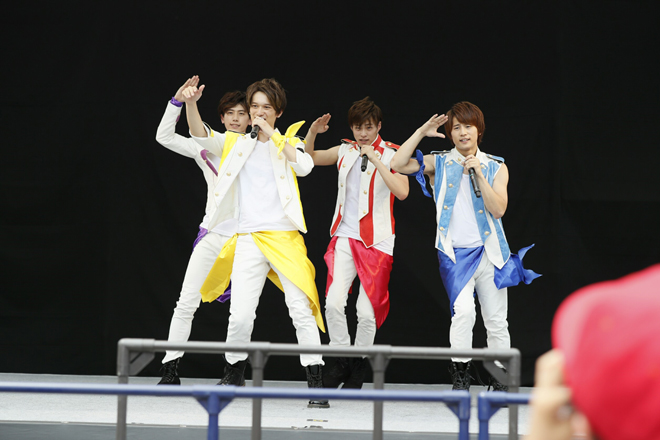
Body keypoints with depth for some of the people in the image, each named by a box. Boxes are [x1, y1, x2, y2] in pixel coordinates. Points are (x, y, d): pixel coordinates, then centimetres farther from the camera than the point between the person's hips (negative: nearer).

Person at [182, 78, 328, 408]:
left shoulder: (288, 143, 8)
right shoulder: (238, 145, 14)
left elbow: (305, 166, -13)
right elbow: (201, 135, 2)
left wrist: (272, 134, -12)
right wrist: (191, 103, -16)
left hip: (285, 238, -2)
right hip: (248, 240, 2)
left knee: (301, 309, -8)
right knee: (240, 314, -5)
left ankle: (316, 383, -5)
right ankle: (234, 377, 15)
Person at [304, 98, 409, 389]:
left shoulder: (391, 155, -4)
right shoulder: (346, 151, 10)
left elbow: (402, 192, -19)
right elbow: (309, 158, 23)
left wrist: (375, 160, -21)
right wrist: (313, 132, 4)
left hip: (376, 241, -3)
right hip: (345, 237, 3)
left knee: (367, 310, -4)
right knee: (333, 302, -11)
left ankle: (359, 367, 14)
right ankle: (342, 361, 6)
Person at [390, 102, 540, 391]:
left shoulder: (496, 167, 7)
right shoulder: (440, 164, 6)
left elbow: (498, 209, -6)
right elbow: (398, 164, -5)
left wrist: (479, 174, -13)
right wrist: (421, 132, -6)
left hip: (489, 252, 2)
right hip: (455, 253, -2)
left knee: (496, 320, 4)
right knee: (463, 309, -22)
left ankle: (499, 383, 15)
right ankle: (459, 380, -14)